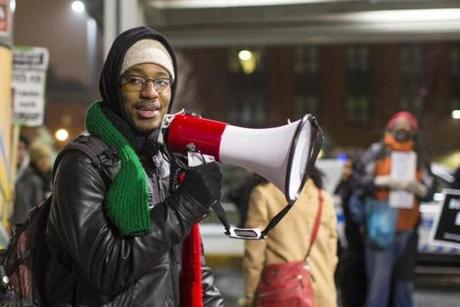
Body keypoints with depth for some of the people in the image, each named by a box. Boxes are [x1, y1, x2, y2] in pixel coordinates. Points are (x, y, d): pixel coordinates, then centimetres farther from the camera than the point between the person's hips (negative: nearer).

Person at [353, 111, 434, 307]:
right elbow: (360, 179, -3)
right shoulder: (378, 151, 5)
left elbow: (429, 190, 12)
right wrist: (385, 182, -15)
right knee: (379, 278, -9)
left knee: (404, 279, 12)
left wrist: (417, 187, -9)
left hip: (407, 227, 4)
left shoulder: (419, 158, 16)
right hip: (381, 225, -4)